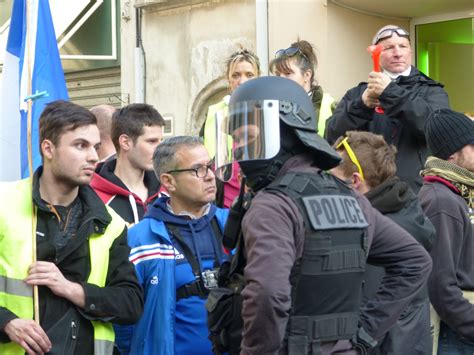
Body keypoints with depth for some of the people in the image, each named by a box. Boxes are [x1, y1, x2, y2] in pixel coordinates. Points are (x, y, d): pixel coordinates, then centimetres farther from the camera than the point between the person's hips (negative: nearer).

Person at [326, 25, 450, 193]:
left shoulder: (431, 91, 8)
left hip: (418, 190, -1)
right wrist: (361, 105, -15)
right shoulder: (357, 94, 13)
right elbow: (332, 137, 1)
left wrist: (391, 93, -19)